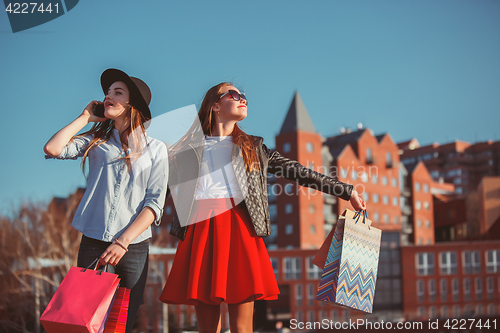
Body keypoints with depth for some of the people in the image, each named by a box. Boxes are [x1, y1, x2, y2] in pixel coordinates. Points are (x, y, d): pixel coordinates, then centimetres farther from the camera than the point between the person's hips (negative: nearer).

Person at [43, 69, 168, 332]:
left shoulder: (155, 149, 6)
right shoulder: (96, 141, 10)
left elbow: (155, 203, -2)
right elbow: (52, 149, -7)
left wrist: (123, 242, -13)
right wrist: (86, 117, 5)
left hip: (134, 247, -1)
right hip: (93, 242, 1)